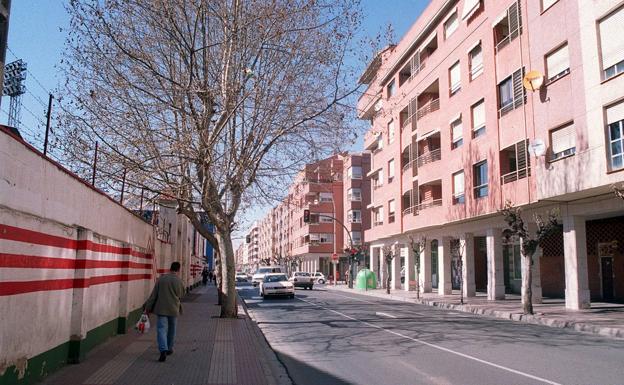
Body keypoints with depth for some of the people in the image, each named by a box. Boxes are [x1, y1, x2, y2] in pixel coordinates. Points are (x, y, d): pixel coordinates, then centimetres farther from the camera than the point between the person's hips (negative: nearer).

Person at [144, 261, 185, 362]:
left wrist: (148, 307, 4)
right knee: (171, 330, 18)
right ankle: (169, 348, 29)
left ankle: (163, 350, -19)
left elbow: (154, 294, -1)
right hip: (174, 309, 1)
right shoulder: (179, 281, -5)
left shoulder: (161, 279, -3)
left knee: (161, 329, -3)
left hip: (161, 309, -1)